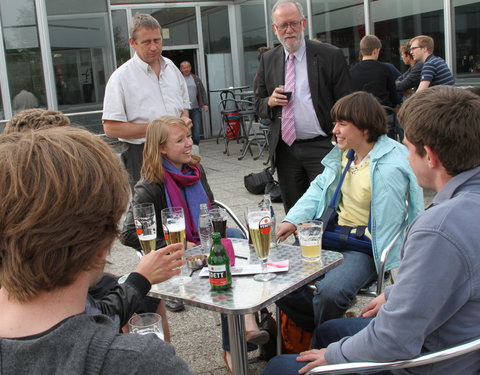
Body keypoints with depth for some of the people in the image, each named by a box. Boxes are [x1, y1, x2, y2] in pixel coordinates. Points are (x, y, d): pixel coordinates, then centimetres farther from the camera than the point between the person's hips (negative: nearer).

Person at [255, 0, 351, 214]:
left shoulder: (331, 56, -2)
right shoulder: (268, 60, 10)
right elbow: (258, 105, 15)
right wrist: (271, 101, -9)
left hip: (322, 148, -3)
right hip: (285, 150, 4)